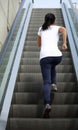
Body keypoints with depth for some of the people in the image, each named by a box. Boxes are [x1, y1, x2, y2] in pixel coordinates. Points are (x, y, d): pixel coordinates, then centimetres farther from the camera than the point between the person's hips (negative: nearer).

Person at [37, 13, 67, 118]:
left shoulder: (41, 29, 24)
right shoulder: (57, 28, 18)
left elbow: (38, 44, 33)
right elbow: (64, 29, -9)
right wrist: (64, 43, -14)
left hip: (44, 56, 0)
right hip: (57, 55, 1)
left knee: (46, 82, -5)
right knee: (52, 66, 38)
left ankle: (47, 104, -25)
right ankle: (53, 84, 22)